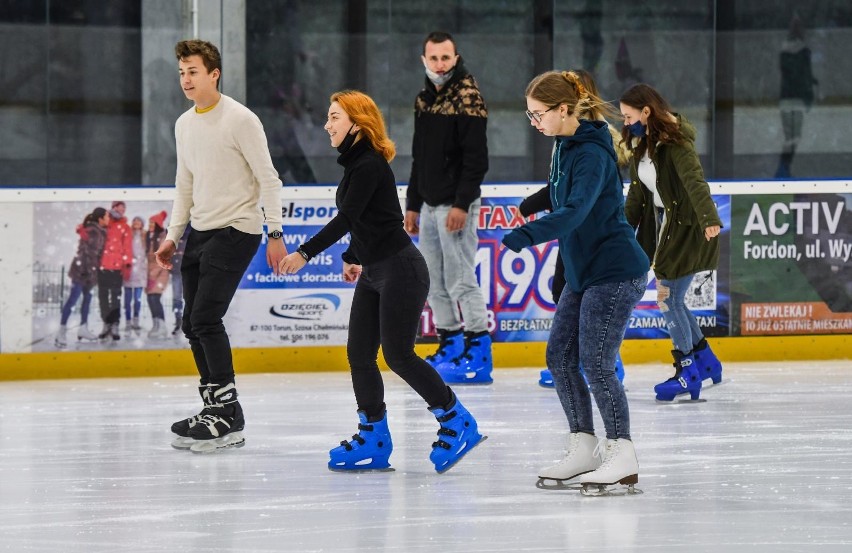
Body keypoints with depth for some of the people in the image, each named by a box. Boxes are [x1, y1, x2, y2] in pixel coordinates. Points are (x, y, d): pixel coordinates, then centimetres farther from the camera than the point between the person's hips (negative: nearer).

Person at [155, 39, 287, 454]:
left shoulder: (240, 120, -12)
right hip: (200, 231, 8)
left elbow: (268, 179, -11)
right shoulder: (184, 125, 11)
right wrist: (173, 236, 16)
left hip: (236, 230, -8)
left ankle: (226, 413, -11)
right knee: (193, 324, 6)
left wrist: (275, 234, -14)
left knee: (205, 318, -16)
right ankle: (216, 409, 14)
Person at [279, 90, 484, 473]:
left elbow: (346, 219, -25)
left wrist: (305, 253, -29)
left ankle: (457, 422, 3)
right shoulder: (356, 163, 11)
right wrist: (354, 257, 32)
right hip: (373, 274, 10)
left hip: (400, 270, -10)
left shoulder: (370, 165, -18)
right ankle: (374, 439, 12)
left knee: (398, 355, -8)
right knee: (359, 354, 6)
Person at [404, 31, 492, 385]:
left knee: (460, 279, -9)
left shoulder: (467, 98, -11)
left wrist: (461, 204, -22)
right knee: (435, 281, 10)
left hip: (456, 205, -8)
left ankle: (478, 354, -8)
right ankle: (450, 348, 19)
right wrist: (413, 205, 20)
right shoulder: (424, 100, 14)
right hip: (429, 204, 8)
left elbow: (476, 158, -17)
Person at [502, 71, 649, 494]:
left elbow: (575, 211, -35)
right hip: (582, 272, 10)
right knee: (560, 355, 8)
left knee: (596, 362, -11)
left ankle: (623, 457, -5)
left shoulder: (591, 153, -21)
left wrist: (526, 235, -44)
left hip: (616, 271, -10)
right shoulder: (565, 146, 8)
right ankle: (584, 450, 16)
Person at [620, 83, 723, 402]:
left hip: (687, 228, -9)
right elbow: (636, 193, 16)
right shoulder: (641, 145, 6)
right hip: (662, 224, 9)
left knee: (668, 298, -7)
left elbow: (695, 181, -35)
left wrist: (709, 218, -49)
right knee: (670, 298, 14)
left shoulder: (675, 143, -21)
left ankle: (688, 372, 4)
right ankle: (705, 360, 27)